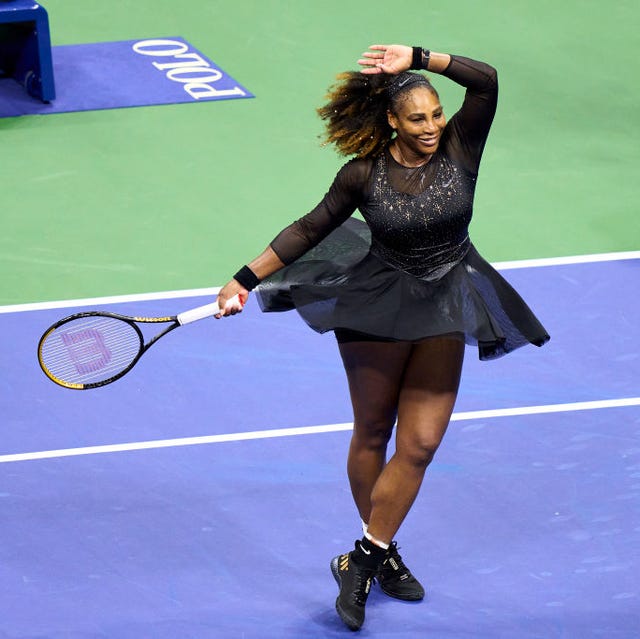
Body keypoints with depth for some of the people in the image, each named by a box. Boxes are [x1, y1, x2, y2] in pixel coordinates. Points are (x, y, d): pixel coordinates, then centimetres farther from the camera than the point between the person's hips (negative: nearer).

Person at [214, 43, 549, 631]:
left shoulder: (458, 148, -10)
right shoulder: (363, 174, -11)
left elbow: (485, 80, -23)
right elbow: (311, 229, -1)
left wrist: (418, 59, -26)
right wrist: (246, 279, -5)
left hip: (443, 317, 1)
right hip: (378, 309, -1)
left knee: (420, 444, -4)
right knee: (372, 435, 10)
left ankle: (364, 561, 6)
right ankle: (381, 553, 27)